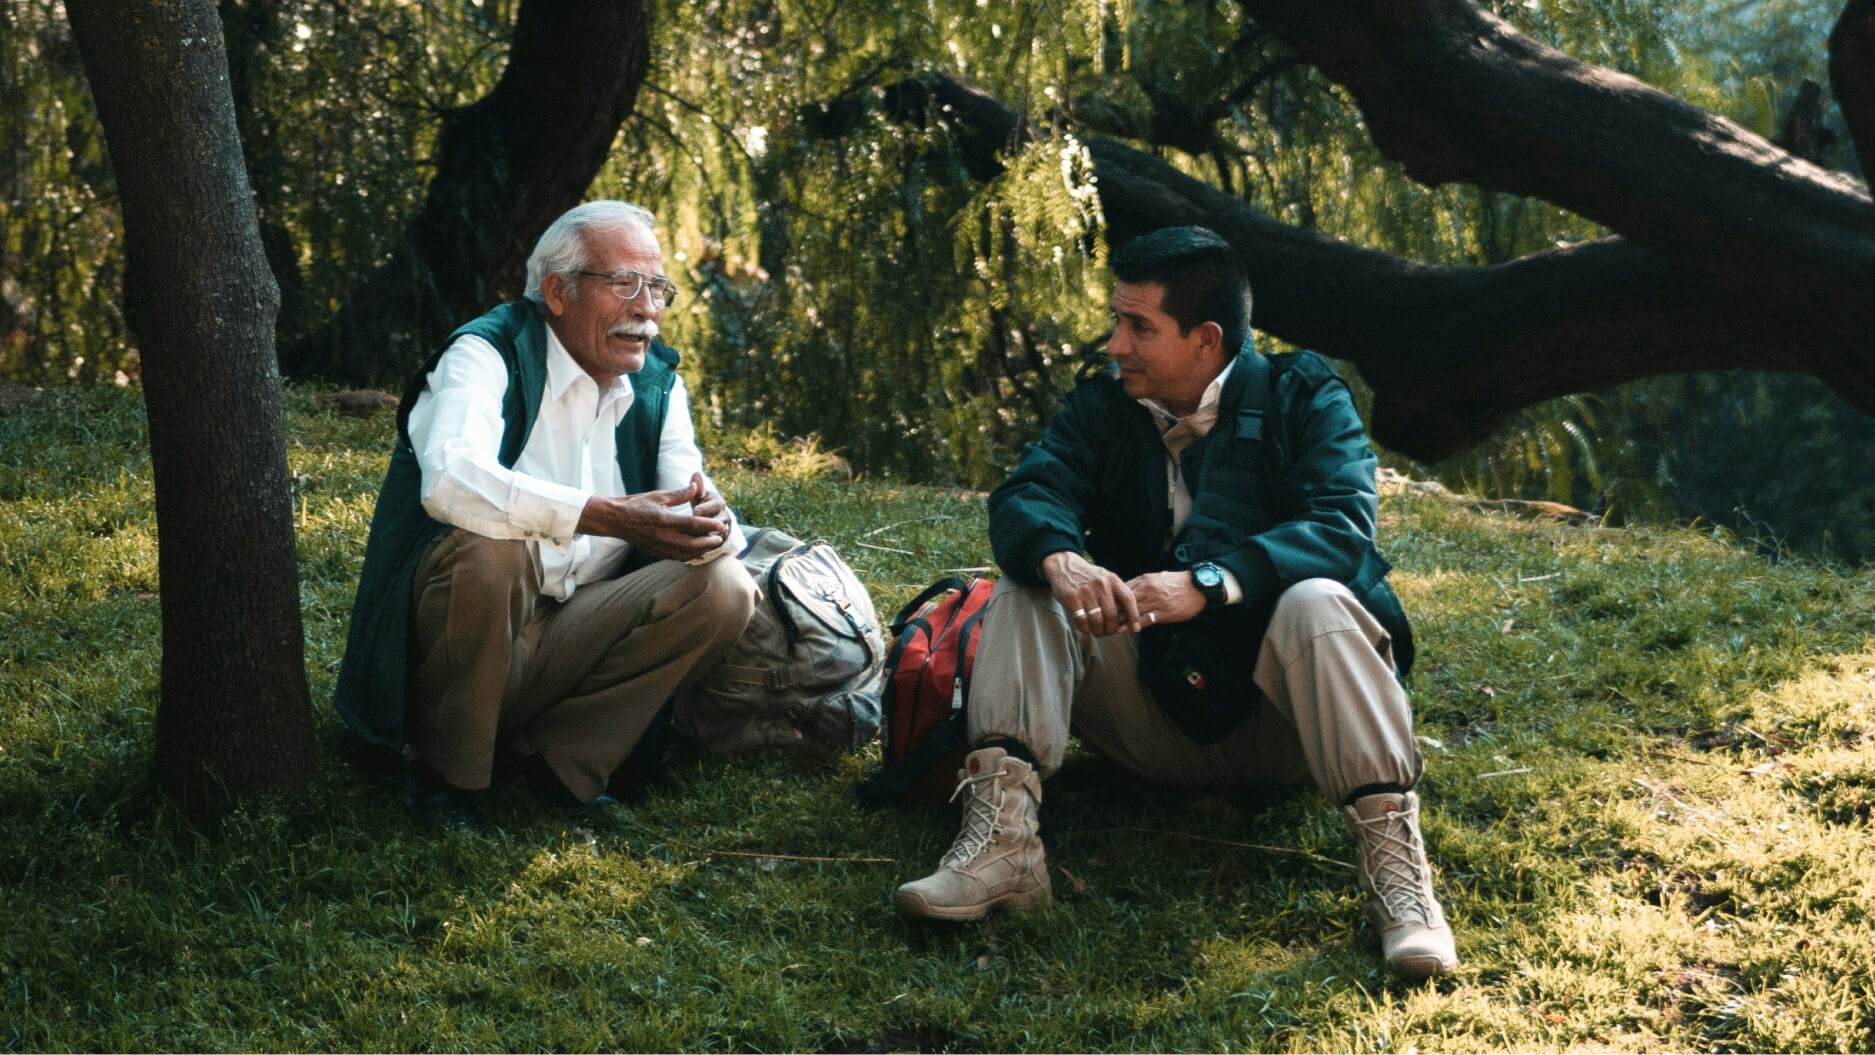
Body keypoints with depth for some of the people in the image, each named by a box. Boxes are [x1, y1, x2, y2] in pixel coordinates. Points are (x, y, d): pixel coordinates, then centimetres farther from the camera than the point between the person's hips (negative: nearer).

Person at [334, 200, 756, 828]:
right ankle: (441, 767, -14)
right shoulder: (488, 355, -12)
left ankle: (553, 752, -6)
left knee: (724, 587, -14)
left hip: (569, 638, 5)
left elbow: (690, 516, 2)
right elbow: (450, 480, -32)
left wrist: (709, 527, -25)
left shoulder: (658, 386, 7)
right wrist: (608, 516, -41)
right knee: (491, 543, -35)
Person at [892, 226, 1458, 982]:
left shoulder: (1304, 400, -2)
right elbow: (1026, 496, -9)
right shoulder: (1104, 403, 8)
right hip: (1151, 712, 3)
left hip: (1276, 720, -3)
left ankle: (1394, 861, -41)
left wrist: (1206, 583, -37)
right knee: (1029, 589, -16)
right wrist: (1059, 557, -35)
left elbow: (1343, 526, -20)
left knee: (1317, 604, -33)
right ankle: (1001, 840, -32)